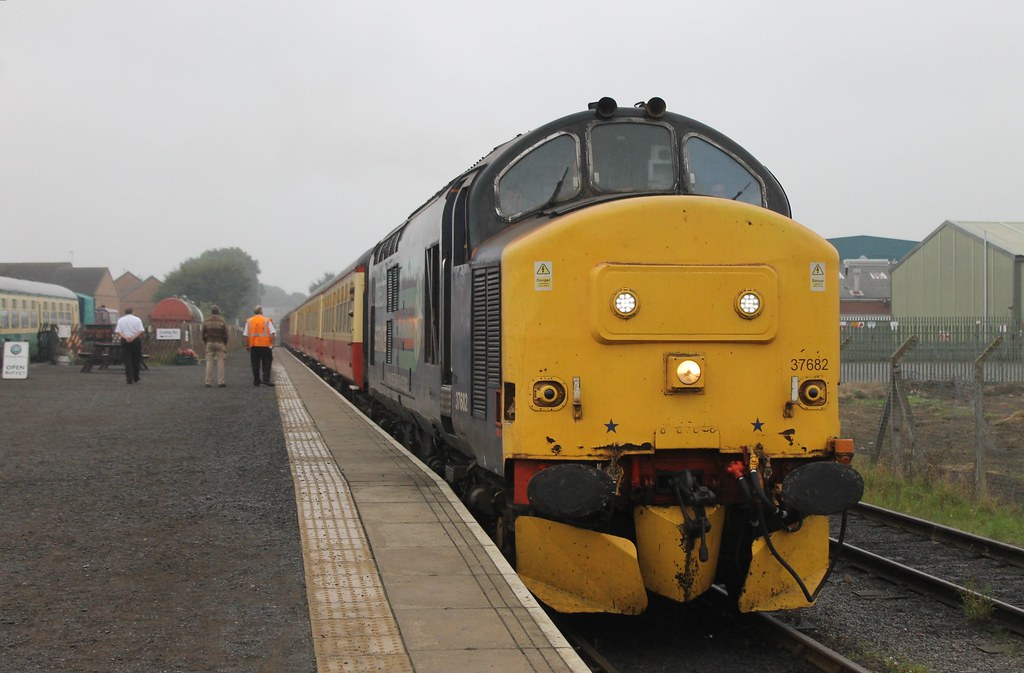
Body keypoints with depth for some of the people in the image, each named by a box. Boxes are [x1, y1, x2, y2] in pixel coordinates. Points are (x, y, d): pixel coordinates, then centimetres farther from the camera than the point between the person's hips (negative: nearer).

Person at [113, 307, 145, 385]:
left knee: (127, 361, 0)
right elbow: (141, 331, -9)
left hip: (125, 341, 0)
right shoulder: (137, 319, 3)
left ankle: (129, 380, -7)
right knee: (136, 360, 13)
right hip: (136, 341, 0)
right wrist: (134, 337, -15)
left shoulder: (121, 320, 6)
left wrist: (125, 337, -16)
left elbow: (117, 331, -6)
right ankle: (136, 378, 21)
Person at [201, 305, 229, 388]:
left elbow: (203, 334, 3)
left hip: (209, 343, 2)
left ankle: (208, 382, 1)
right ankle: (220, 382, -3)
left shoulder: (206, 322, 1)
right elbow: (225, 335, -3)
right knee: (220, 362, 0)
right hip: (220, 343, -2)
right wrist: (225, 345, 9)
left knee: (209, 363, 4)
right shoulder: (222, 321, -5)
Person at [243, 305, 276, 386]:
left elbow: (246, 335, 5)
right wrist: (272, 343, -2)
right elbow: (272, 333, -7)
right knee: (267, 362, 4)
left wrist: (247, 345, 13)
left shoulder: (249, 321, 6)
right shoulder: (267, 321, -1)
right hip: (265, 345, -3)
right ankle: (266, 379, -8)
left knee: (255, 364, 8)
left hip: (253, 346, 3)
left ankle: (256, 381, 11)